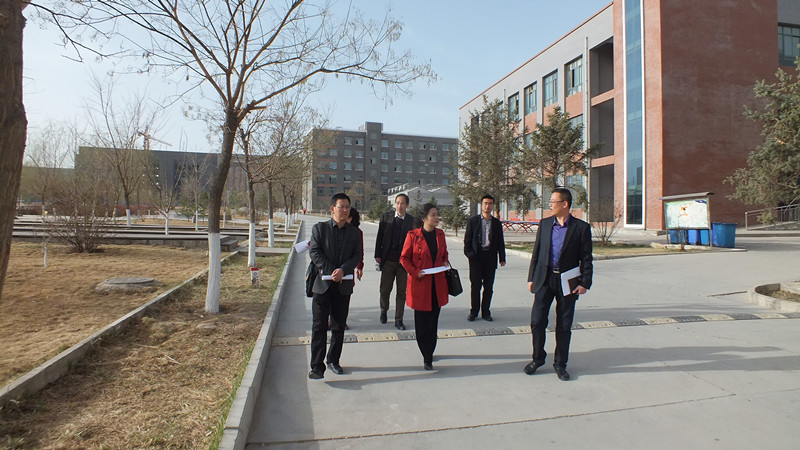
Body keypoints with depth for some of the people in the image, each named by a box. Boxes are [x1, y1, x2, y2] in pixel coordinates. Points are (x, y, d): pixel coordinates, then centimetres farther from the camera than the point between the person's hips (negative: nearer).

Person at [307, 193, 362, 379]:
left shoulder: (354, 232, 7)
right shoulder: (320, 228, 1)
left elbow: (357, 256, 1)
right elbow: (314, 252, -7)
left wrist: (343, 270, -16)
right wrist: (330, 272, -16)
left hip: (344, 285, 3)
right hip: (323, 283, -2)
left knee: (339, 327, 11)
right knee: (319, 326, -2)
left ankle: (334, 360, 26)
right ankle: (317, 366, 3)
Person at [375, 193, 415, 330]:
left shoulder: (411, 220, -1)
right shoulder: (386, 217, 1)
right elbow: (379, 237, 3)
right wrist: (377, 255, -1)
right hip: (388, 260, 0)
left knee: (402, 291, 6)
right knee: (385, 289, 9)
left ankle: (398, 319, 17)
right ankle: (383, 311, 34)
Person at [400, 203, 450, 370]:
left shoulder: (440, 234, 6)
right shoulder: (413, 235, -8)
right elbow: (404, 258, -3)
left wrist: (446, 263, 0)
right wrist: (415, 272, -14)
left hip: (437, 284, 5)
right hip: (420, 284, -4)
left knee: (433, 321, 13)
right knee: (422, 323, 1)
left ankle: (429, 353, 28)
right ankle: (427, 358, 14)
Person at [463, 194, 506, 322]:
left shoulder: (497, 223, 9)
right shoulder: (473, 220, 4)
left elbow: (500, 242, 11)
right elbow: (467, 239, 4)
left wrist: (502, 258, 6)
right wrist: (468, 253, -6)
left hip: (490, 257, 2)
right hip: (476, 257, -2)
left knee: (488, 287, 6)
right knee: (475, 286, 1)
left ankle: (486, 312, 16)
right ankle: (474, 312, 13)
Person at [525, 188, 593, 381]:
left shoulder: (581, 227, -2)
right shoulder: (544, 224, 7)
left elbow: (586, 258, -1)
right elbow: (536, 253, 10)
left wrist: (585, 283, -8)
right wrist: (531, 278, 6)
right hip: (544, 278, 2)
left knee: (564, 326, 7)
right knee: (537, 321, 1)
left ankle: (560, 364, 23)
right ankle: (538, 358, 21)